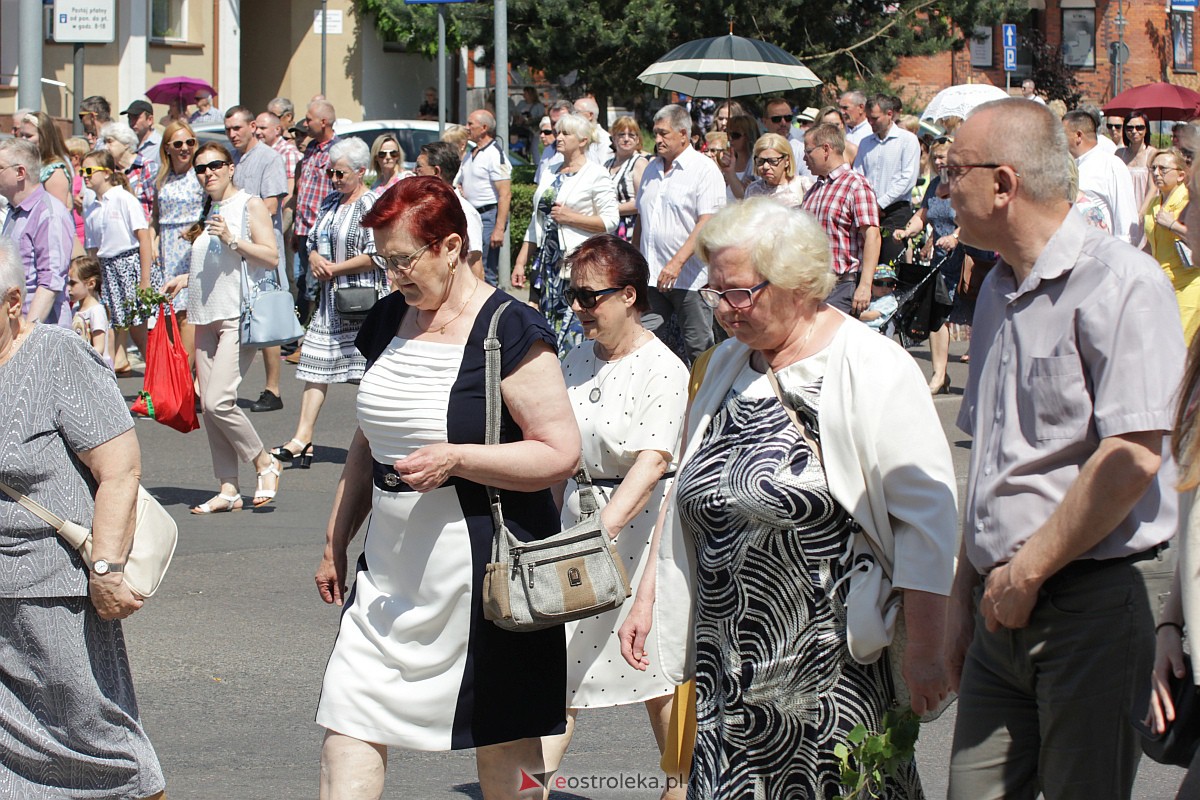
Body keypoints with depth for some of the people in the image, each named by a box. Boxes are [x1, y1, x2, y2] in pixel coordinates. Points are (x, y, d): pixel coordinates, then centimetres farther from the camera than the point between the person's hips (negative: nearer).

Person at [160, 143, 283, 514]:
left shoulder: (250, 205, -1)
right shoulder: (207, 212, 20)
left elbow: (271, 257, -9)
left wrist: (232, 239, -18)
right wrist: (182, 281, 16)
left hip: (239, 315, -8)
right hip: (206, 316, 8)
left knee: (219, 401, -17)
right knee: (207, 405, 3)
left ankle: (265, 463, 3)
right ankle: (228, 488, 8)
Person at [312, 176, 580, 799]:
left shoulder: (509, 333, -13)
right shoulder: (390, 319, 9)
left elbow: (561, 453, -15)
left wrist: (455, 458, -24)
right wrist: (335, 542, 22)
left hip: (485, 565, -7)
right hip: (391, 569, 7)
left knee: (504, 744, 5)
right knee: (347, 723, 0)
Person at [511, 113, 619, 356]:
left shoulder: (596, 175, -2)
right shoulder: (551, 175, 17)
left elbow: (609, 221, -8)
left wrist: (570, 217, -13)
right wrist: (521, 261, 14)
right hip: (547, 261, 7)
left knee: (573, 328, -11)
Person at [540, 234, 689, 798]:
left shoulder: (663, 371, -16)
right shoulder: (578, 358, 7)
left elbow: (651, 463, -26)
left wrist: (601, 530, -37)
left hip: (642, 524, -6)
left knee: (657, 674, 7)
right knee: (558, 666, 2)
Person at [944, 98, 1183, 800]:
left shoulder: (1120, 283, -13)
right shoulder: (998, 294, 16)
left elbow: (1133, 457, -22)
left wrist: (1026, 573, -14)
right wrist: (966, 594, 19)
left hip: (1095, 604, -8)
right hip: (1006, 607, 8)